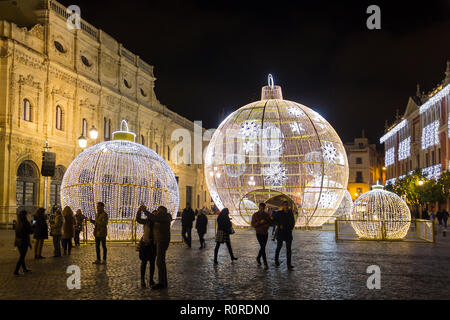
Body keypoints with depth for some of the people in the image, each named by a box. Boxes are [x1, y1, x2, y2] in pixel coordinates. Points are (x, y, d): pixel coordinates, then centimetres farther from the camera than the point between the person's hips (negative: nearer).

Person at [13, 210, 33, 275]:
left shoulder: (17, 223, -1)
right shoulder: (26, 223, -18)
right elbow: (31, 231, -10)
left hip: (18, 241, 7)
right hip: (24, 241, -7)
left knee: (22, 256, 20)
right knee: (21, 257, 2)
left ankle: (24, 269, 34)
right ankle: (16, 271, -1)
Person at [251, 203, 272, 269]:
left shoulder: (267, 214, 1)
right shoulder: (255, 215, -9)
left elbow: (271, 222, 2)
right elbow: (253, 224, -13)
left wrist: (267, 225, -20)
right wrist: (260, 222, -28)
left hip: (265, 233, 4)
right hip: (259, 233, -4)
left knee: (262, 247, 14)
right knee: (263, 247, -14)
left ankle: (258, 258, 41)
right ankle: (265, 264, -13)